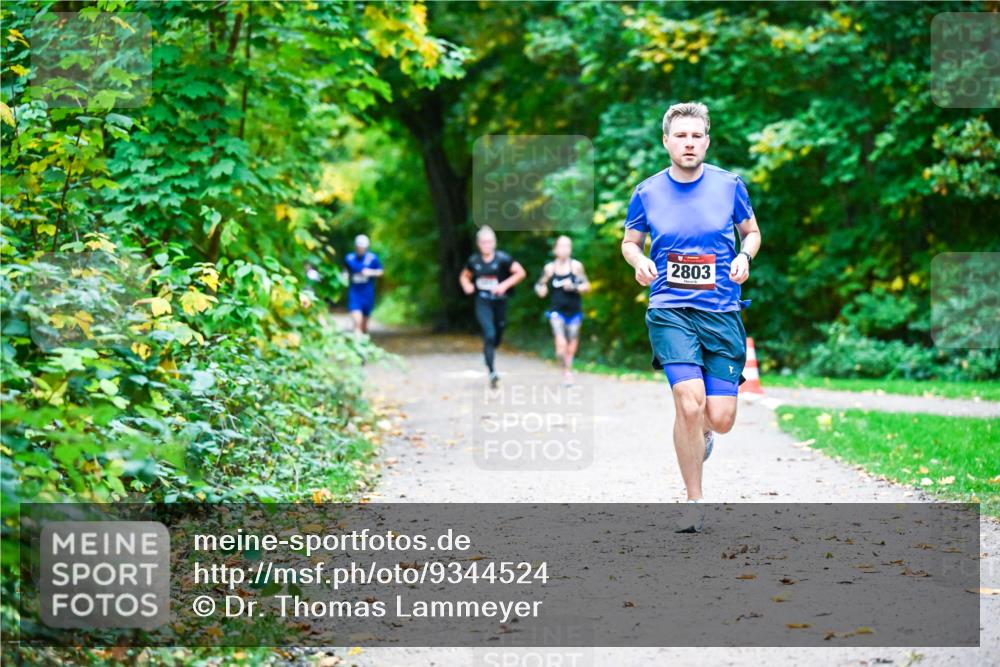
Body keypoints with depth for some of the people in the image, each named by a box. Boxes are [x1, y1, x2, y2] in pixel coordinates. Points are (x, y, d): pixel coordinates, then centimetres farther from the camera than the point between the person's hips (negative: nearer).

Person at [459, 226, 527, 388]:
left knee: (498, 336, 13)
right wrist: (467, 286, -4)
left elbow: (521, 273, -7)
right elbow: (464, 276, 18)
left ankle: (488, 353, 47)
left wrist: (505, 285, -16)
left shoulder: (502, 258, -8)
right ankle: (492, 372, -16)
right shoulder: (474, 260, 0)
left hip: (499, 301, 0)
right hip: (482, 302, 0)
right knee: (489, 334, -17)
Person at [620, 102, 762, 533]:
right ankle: (694, 501, -2)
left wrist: (745, 257, -5)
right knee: (690, 402, -19)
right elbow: (629, 241, 16)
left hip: (722, 312, 1)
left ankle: (702, 434, 37)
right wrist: (639, 261, -6)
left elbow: (751, 231, 16)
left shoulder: (729, 185, 3)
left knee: (720, 419, -4)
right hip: (670, 311, -1)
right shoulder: (647, 192, 2)